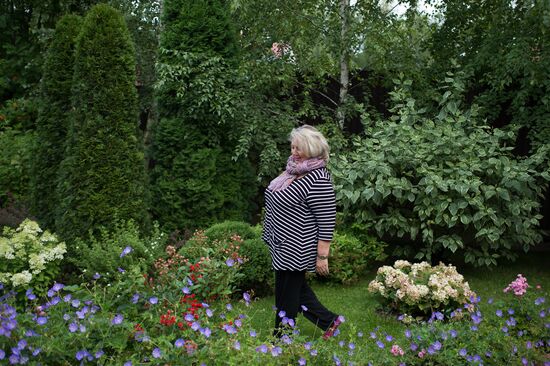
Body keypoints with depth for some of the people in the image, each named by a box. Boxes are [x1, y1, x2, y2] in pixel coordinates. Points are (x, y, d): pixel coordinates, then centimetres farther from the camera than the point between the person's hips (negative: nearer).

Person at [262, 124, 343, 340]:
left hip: (295, 249, -9)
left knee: (287, 297, 6)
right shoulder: (294, 168, 5)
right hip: (282, 245, 9)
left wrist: (322, 256, -19)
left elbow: (327, 221, -21)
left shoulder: (318, 179, -22)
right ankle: (329, 321, 35)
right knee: (297, 289, 21)